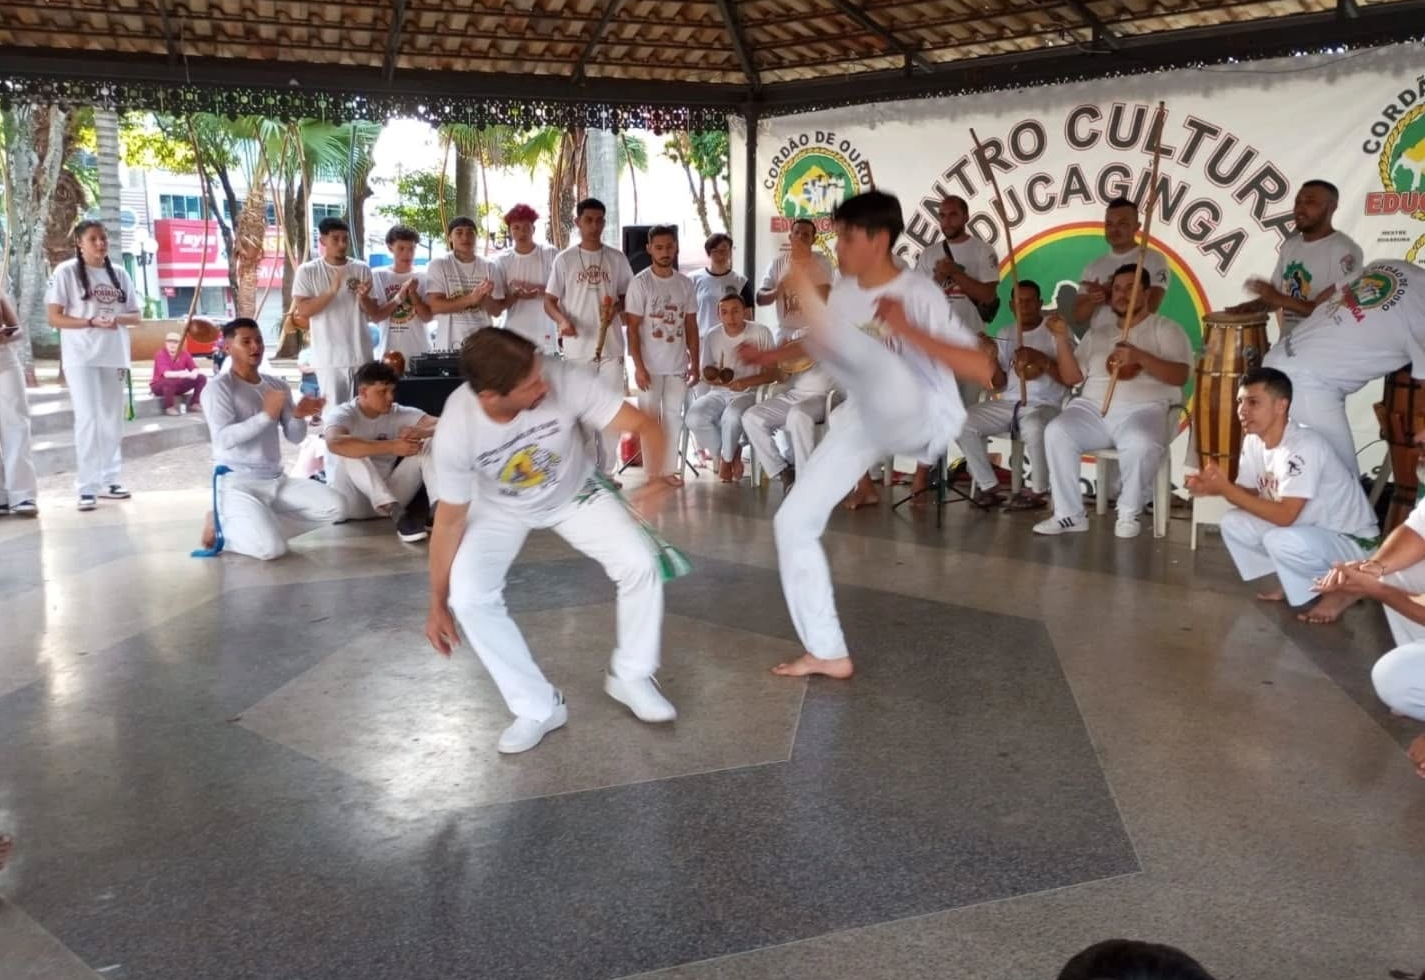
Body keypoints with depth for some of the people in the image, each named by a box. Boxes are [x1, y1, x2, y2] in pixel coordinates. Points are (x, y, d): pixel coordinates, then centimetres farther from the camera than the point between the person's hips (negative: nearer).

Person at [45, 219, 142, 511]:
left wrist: (118, 318, -10)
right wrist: (92, 322, -19)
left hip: (114, 355, 5)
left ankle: (108, 479, 20)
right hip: (81, 357, -5)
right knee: (88, 419, -10)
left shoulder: (119, 273, 10)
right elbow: (54, 318, -7)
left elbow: (136, 315, 12)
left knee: (112, 419, 9)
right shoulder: (66, 271, -4)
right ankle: (86, 487, -6)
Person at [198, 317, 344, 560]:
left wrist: (299, 416, -13)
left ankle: (265, 515, 8)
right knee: (272, 548, -28)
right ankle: (220, 524, 3)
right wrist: (266, 415, -28)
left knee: (336, 507, -8)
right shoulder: (218, 388, -8)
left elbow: (295, 437, 9)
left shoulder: (278, 386, 13)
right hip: (237, 482, -7)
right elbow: (224, 439, -21)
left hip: (277, 480, 7)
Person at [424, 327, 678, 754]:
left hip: (574, 492, 1)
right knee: (469, 597, -20)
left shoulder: (564, 380, -36)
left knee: (640, 563, -18)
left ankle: (629, 677, 8)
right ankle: (539, 707, -2)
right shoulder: (456, 430, -34)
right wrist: (438, 603, -14)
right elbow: (450, 520, -21)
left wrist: (656, 475, -50)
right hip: (500, 509, 0)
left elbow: (643, 423, -30)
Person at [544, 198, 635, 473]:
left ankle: (605, 471, 17)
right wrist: (562, 320, -19)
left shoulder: (617, 258, 6)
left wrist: (617, 308, -10)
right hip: (577, 348, -2)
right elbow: (549, 301, 2)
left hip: (611, 346, 2)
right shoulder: (565, 259, 1)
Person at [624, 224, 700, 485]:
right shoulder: (640, 283, -7)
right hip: (650, 365, -4)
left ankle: (669, 468, 19)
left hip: (678, 364, 4)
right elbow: (632, 329, -9)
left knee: (673, 416, 10)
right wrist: (638, 366, -14)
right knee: (650, 417, 4)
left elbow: (691, 326, 9)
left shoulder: (685, 283, 5)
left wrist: (695, 362, 4)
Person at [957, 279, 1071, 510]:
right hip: (1008, 403, 5)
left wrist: (1040, 359, -19)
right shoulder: (1005, 335, 16)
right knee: (963, 422, -16)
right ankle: (989, 486, -7)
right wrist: (992, 359, -7)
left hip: (1045, 405, -5)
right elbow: (1000, 385, 12)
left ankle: (1038, 491, -15)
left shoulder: (1056, 333, 1)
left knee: (1033, 428, -39)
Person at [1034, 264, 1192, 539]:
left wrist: (1140, 357, -20)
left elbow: (1179, 376, -6)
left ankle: (1129, 513, -12)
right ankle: (1070, 513, -16)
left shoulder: (1165, 329, 9)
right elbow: (1071, 378, 14)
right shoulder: (1097, 332, 22)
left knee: (1141, 444, -38)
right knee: (1056, 432, -26)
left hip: (1143, 410, -4)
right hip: (1093, 408, 4)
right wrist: (1062, 339, 1)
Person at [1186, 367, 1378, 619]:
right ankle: (1296, 583, 8)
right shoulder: (1253, 440, -5)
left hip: (1350, 540, -8)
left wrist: (1226, 488, -31)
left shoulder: (1303, 447, -29)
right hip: (1306, 530, 8)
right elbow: (1250, 493, 1)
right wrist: (1215, 488, -20)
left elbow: (1285, 515, -32)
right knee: (1233, 523, -6)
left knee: (1280, 541, -34)